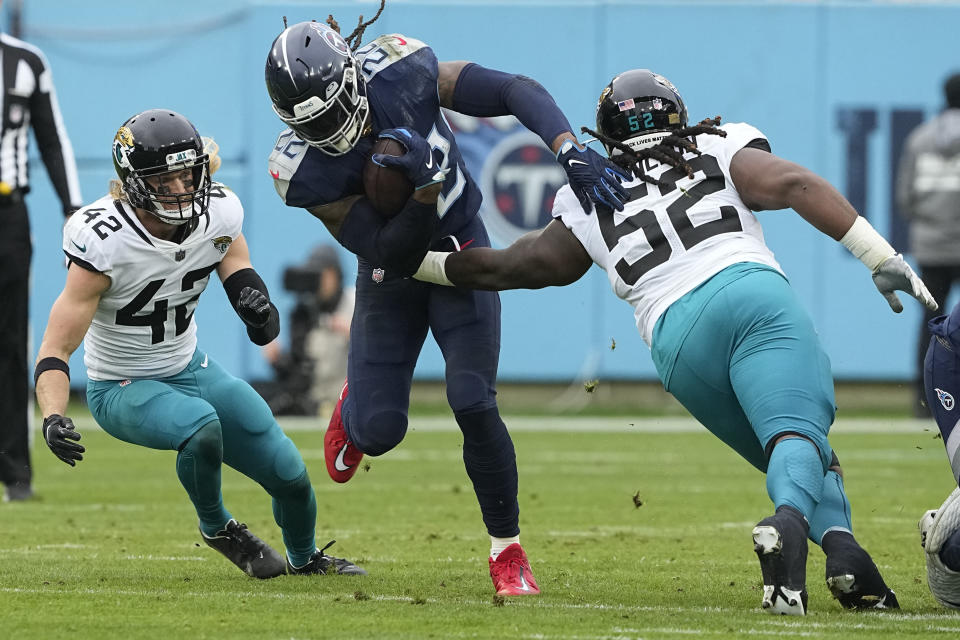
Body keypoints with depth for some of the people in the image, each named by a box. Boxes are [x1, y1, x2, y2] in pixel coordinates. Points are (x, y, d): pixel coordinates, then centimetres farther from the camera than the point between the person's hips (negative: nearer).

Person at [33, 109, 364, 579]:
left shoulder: (218, 213, -13)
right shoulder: (104, 243, -29)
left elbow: (232, 260, 6)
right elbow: (57, 349, -27)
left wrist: (253, 297, -20)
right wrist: (53, 418, -45)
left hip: (190, 369, 6)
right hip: (123, 390, -6)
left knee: (289, 476, 3)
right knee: (201, 425, -37)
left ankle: (304, 557, 38)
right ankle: (216, 527, -6)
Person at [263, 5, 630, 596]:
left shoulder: (400, 71, -26)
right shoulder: (304, 169, -25)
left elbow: (516, 91, -23)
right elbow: (390, 252, -25)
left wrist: (570, 150, -39)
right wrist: (426, 184, -41)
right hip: (391, 274, 1)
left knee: (473, 404, -15)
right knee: (378, 431, -2)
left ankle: (508, 552, 2)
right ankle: (355, 407, 39)